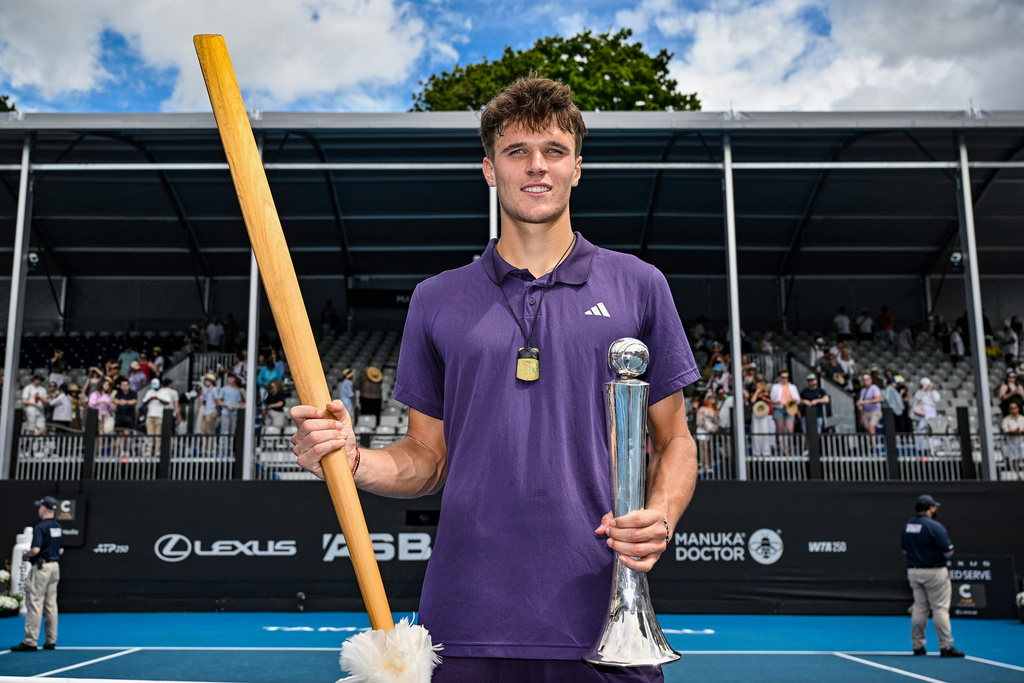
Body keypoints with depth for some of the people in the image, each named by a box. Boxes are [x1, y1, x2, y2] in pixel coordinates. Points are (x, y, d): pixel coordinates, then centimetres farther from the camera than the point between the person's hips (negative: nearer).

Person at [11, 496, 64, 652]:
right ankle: (51, 641, 13)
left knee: (34, 604, -5)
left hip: (41, 567, -8)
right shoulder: (58, 527, 11)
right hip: (55, 565, 8)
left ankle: (30, 642, -5)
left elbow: (36, 549, -21)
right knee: (51, 604, 11)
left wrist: (26, 555, -3)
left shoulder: (40, 527, -14)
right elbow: (61, 550, 15)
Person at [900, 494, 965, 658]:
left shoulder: (907, 526, 5)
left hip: (913, 570, 7)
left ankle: (918, 646, 14)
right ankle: (946, 646, 0)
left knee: (919, 607, 11)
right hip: (934, 571, -6)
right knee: (940, 608, -2)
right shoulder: (935, 527, -16)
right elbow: (948, 552, -14)